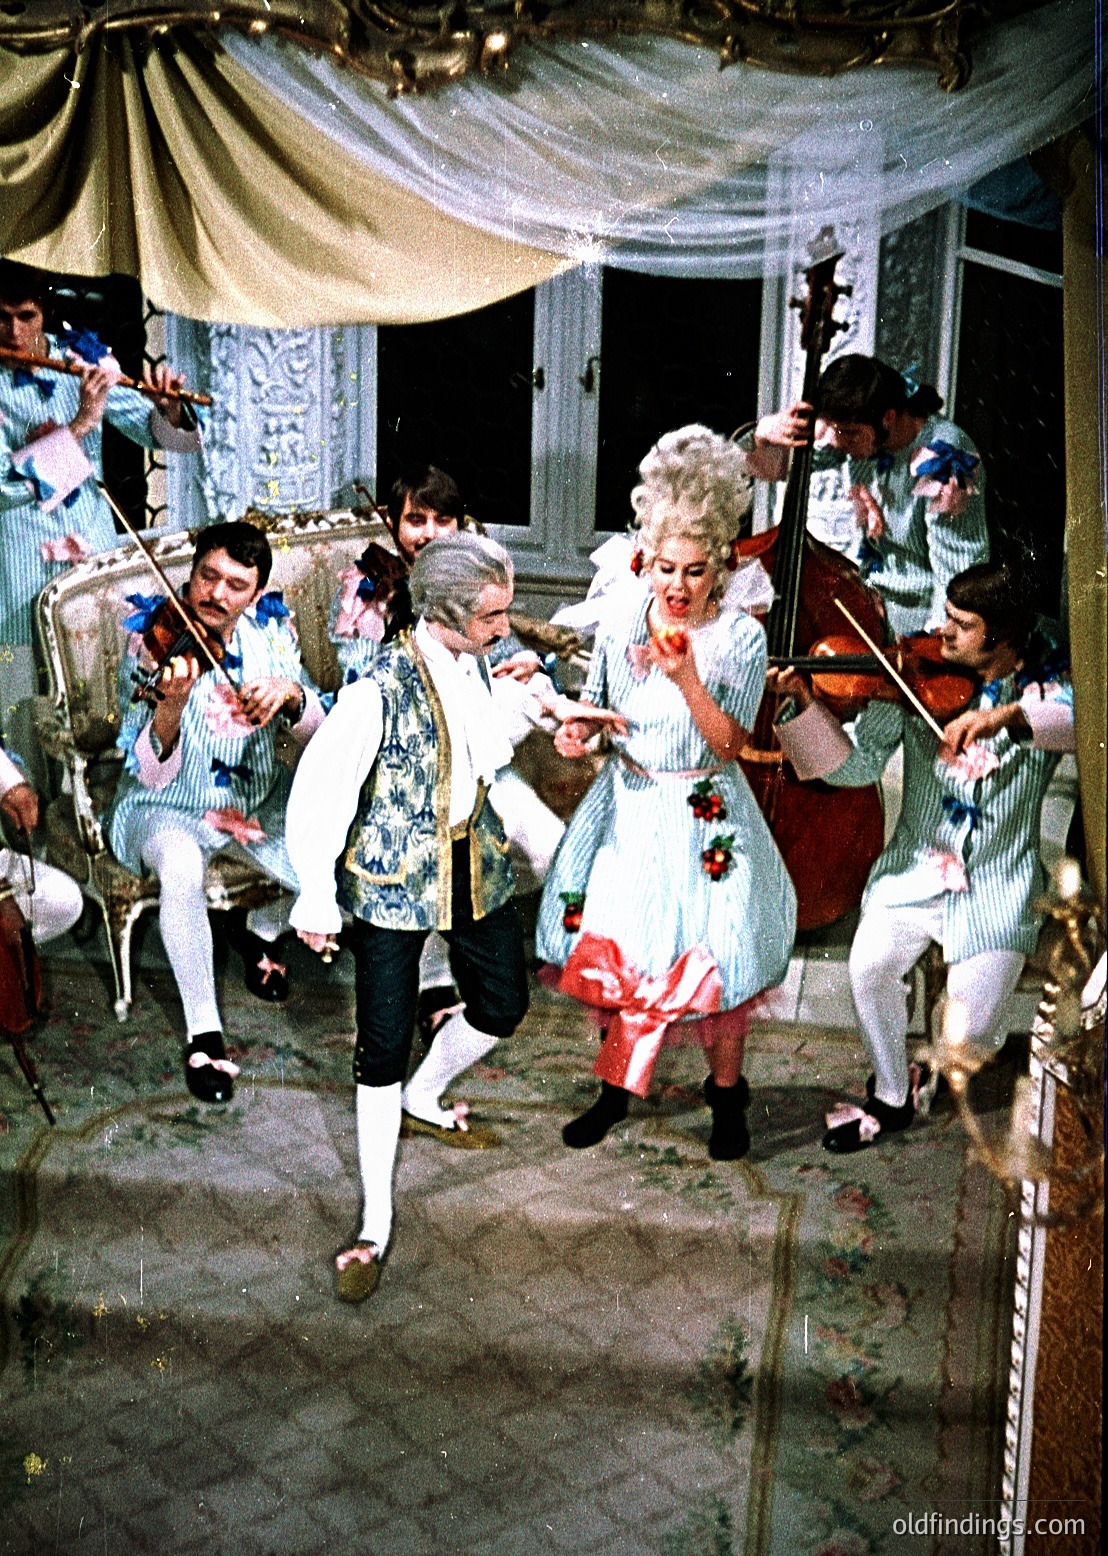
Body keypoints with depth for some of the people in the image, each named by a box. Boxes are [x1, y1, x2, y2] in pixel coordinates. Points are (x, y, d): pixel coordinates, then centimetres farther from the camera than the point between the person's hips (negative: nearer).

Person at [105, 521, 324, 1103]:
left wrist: (289, 695, -30)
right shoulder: (152, 645, -18)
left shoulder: (271, 630, -5)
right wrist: (172, 704, -43)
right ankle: (203, 1030, -20)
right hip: (170, 808, -4)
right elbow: (152, 775, -24)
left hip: (259, 797, 5)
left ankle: (257, 929, 18)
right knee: (182, 868, -38)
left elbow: (317, 733, -8)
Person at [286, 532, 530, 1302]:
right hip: (392, 883, -7)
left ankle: (425, 1096, 48)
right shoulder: (380, 689, -25)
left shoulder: (473, 663, -3)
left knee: (503, 1005, 18)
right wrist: (318, 898, -19)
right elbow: (321, 790, -21)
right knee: (384, 1046, -1)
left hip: (474, 866, 7)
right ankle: (376, 1223, 12)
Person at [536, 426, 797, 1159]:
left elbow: (729, 743, -16)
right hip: (628, 810, 3)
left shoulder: (741, 637, -11)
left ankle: (727, 1092, 25)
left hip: (704, 818, -3)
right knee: (616, 955, 8)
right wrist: (578, 727, -11)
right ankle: (617, 1087, 29)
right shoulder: (619, 628, -2)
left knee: (713, 960, 2)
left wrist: (686, 676, -29)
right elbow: (595, 705, 12)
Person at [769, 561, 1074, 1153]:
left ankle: (931, 1070, 29)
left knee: (971, 1035, -10)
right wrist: (801, 703, -20)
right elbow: (856, 764, -6)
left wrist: (1007, 715, -40)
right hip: (914, 874, 2)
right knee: (870, 962, -22)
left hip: (997, 890, -1)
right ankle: (891, 1098, 5)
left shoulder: (1044, 693, -3)